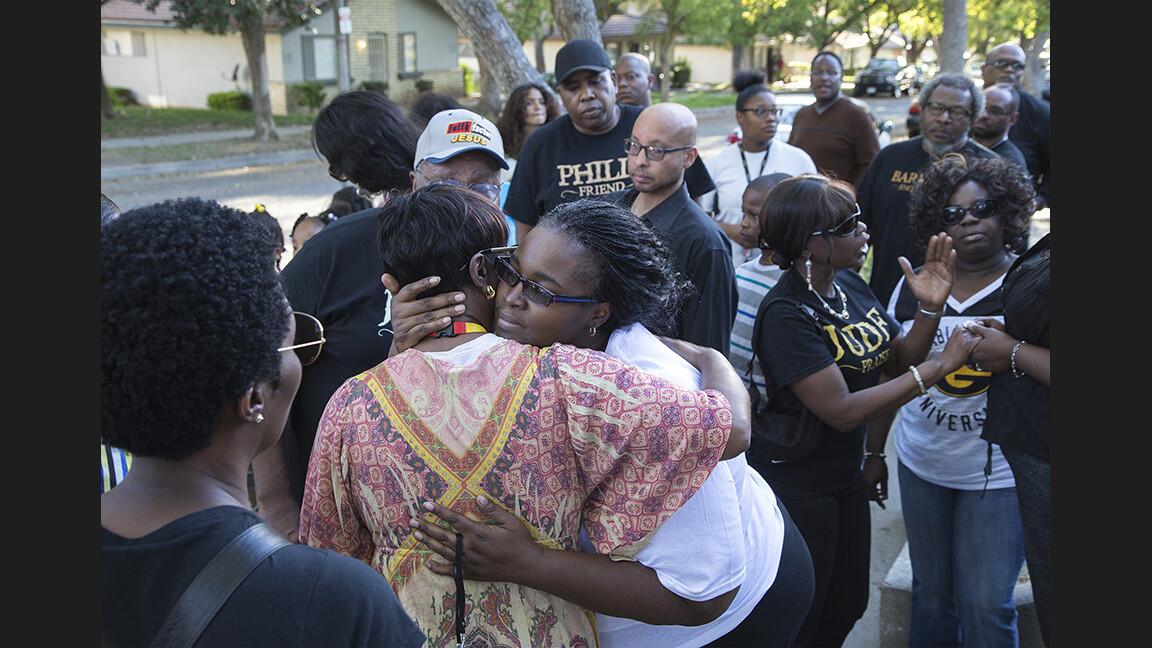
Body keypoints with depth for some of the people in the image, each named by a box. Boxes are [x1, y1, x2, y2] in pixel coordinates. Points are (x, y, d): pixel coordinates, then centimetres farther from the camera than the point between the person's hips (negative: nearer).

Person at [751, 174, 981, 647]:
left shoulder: (850, 284, -2)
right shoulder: (786, 314, -25)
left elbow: (899, 365, 4)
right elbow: (841, 411, -28)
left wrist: (930, 309, -14)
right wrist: (940, 365, -24)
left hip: (846, 474, 8)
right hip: (796, 487, -8)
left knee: (848, 607, 23)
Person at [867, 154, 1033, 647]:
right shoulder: (913, 286, 2)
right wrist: (874, 453, 10)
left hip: (999, 473, -3)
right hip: (921, 467, 3)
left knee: (985, 607, 1)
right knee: (930, 594, 16)